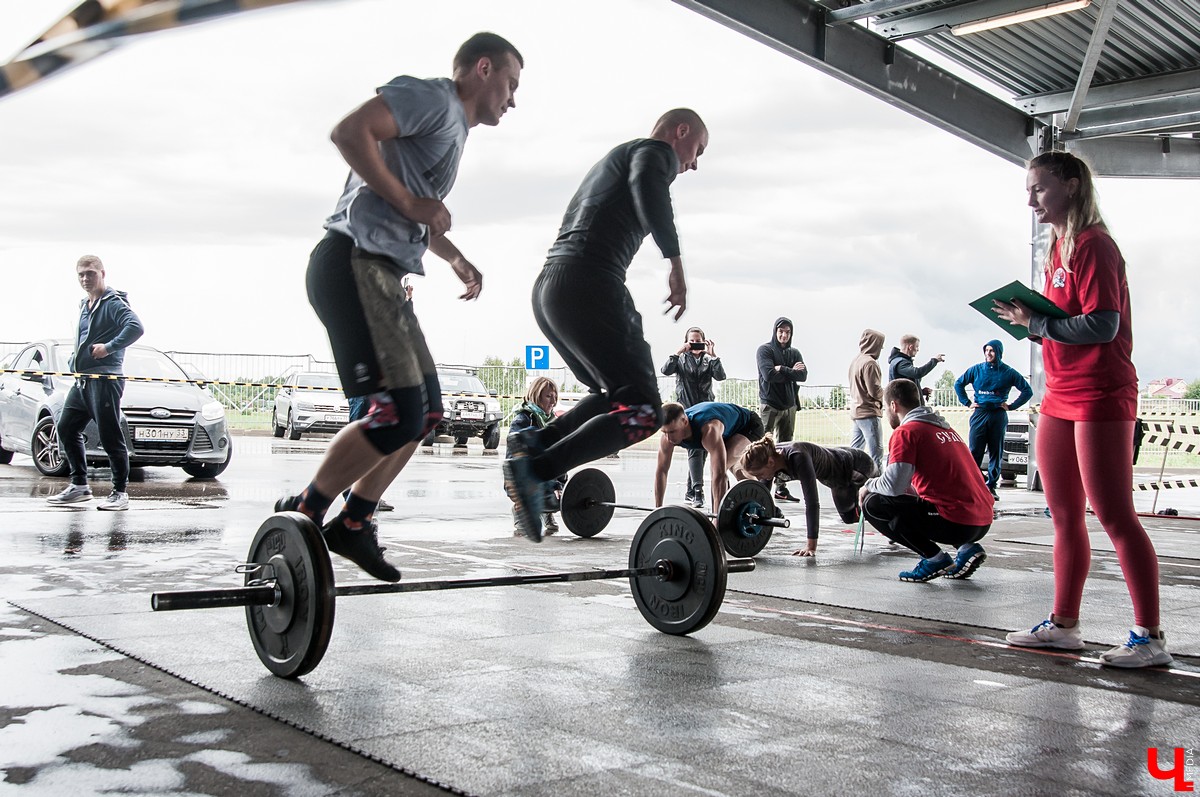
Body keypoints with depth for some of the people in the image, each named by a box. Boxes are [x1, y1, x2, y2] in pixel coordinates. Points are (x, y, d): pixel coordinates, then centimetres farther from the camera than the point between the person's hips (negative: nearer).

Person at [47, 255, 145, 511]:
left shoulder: (113, 303, -9)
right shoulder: (85, 305, 20)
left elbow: (136, 327, -24)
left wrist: (109, 348, -23)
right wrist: (76, 357, 12)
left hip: (105, 378, -10)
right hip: (82, 379, 10)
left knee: (110, 436, -7)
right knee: (66, 428, 11)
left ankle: (120, 492, 0)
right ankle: (79, 486, 19)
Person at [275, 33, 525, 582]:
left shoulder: (454, 130, 27)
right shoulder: (433, 99, -4)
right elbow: (350, 130, -19)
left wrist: (455, 258, 28)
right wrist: (407, 201, -17)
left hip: (381, 276, 11)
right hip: (354, 264, -11)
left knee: (426, 411, 11)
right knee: (398, 414, -16)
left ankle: (353, 523, 19)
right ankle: (301, 516, -2)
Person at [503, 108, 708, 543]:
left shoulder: (616, 158, 35)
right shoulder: (656, 151, 6)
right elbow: (647, 183, -19)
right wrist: (675, 260, -22)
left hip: (548, 288, 10)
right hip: (588, 285, -9)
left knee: (616, 395, 22)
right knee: (643, 411, -11)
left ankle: (534, 442, 3)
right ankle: (535, 469, -21)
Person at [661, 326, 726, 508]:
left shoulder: (708, 360, 12)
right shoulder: (681, 359, 9)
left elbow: (720, 376, -5)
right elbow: (665, 370, -10)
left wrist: (713, 355, -12)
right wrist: (678, 352, -14)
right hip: (687, 410, -3)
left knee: (702, 451, 7)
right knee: (695, 449, -17)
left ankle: (690, 492, 19)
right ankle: (697, 492, -26)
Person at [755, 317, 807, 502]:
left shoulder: (794, 353, 14)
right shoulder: (765, 350, -3)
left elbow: (803, 375, -3)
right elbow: (768, 374, -19)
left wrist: (782, 370, -14)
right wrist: (791, 371, -9)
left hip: (789, 405, 6)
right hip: (769, 405, -6)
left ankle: (781, 488, 13)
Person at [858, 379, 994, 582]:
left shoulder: (906, 431, -5)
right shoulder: (945, 428, 21)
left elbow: (894, 485, -16)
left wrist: (869, 486, 6)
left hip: (955, 522, -8)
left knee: (874, 505, 1)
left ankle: (935, 558, -3)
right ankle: (966, 548, 13)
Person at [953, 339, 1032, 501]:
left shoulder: (1008, 372, 3)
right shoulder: (976, 369, 7)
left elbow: (1027, 390, 7)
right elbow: (958, 384, 16)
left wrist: (1011, 406, 0)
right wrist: (967, 403, 6)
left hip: (998, 416, 0)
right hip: (979, 413, 0)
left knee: (996, 452, 4)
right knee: (975, 451, -6)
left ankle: (992, 487, 9)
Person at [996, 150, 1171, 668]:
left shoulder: (1093, 245, -13)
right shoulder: (1060, 249, 15)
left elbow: (1102, 324, -22)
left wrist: (1037, 322, -15)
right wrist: (1029, 321, 2)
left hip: (1100, 397, -9)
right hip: (1060, 399, 9)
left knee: (1114, 516, -6)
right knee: (1065, 518, 13)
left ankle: (1150, 638, 2)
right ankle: (1063, 625, 22)